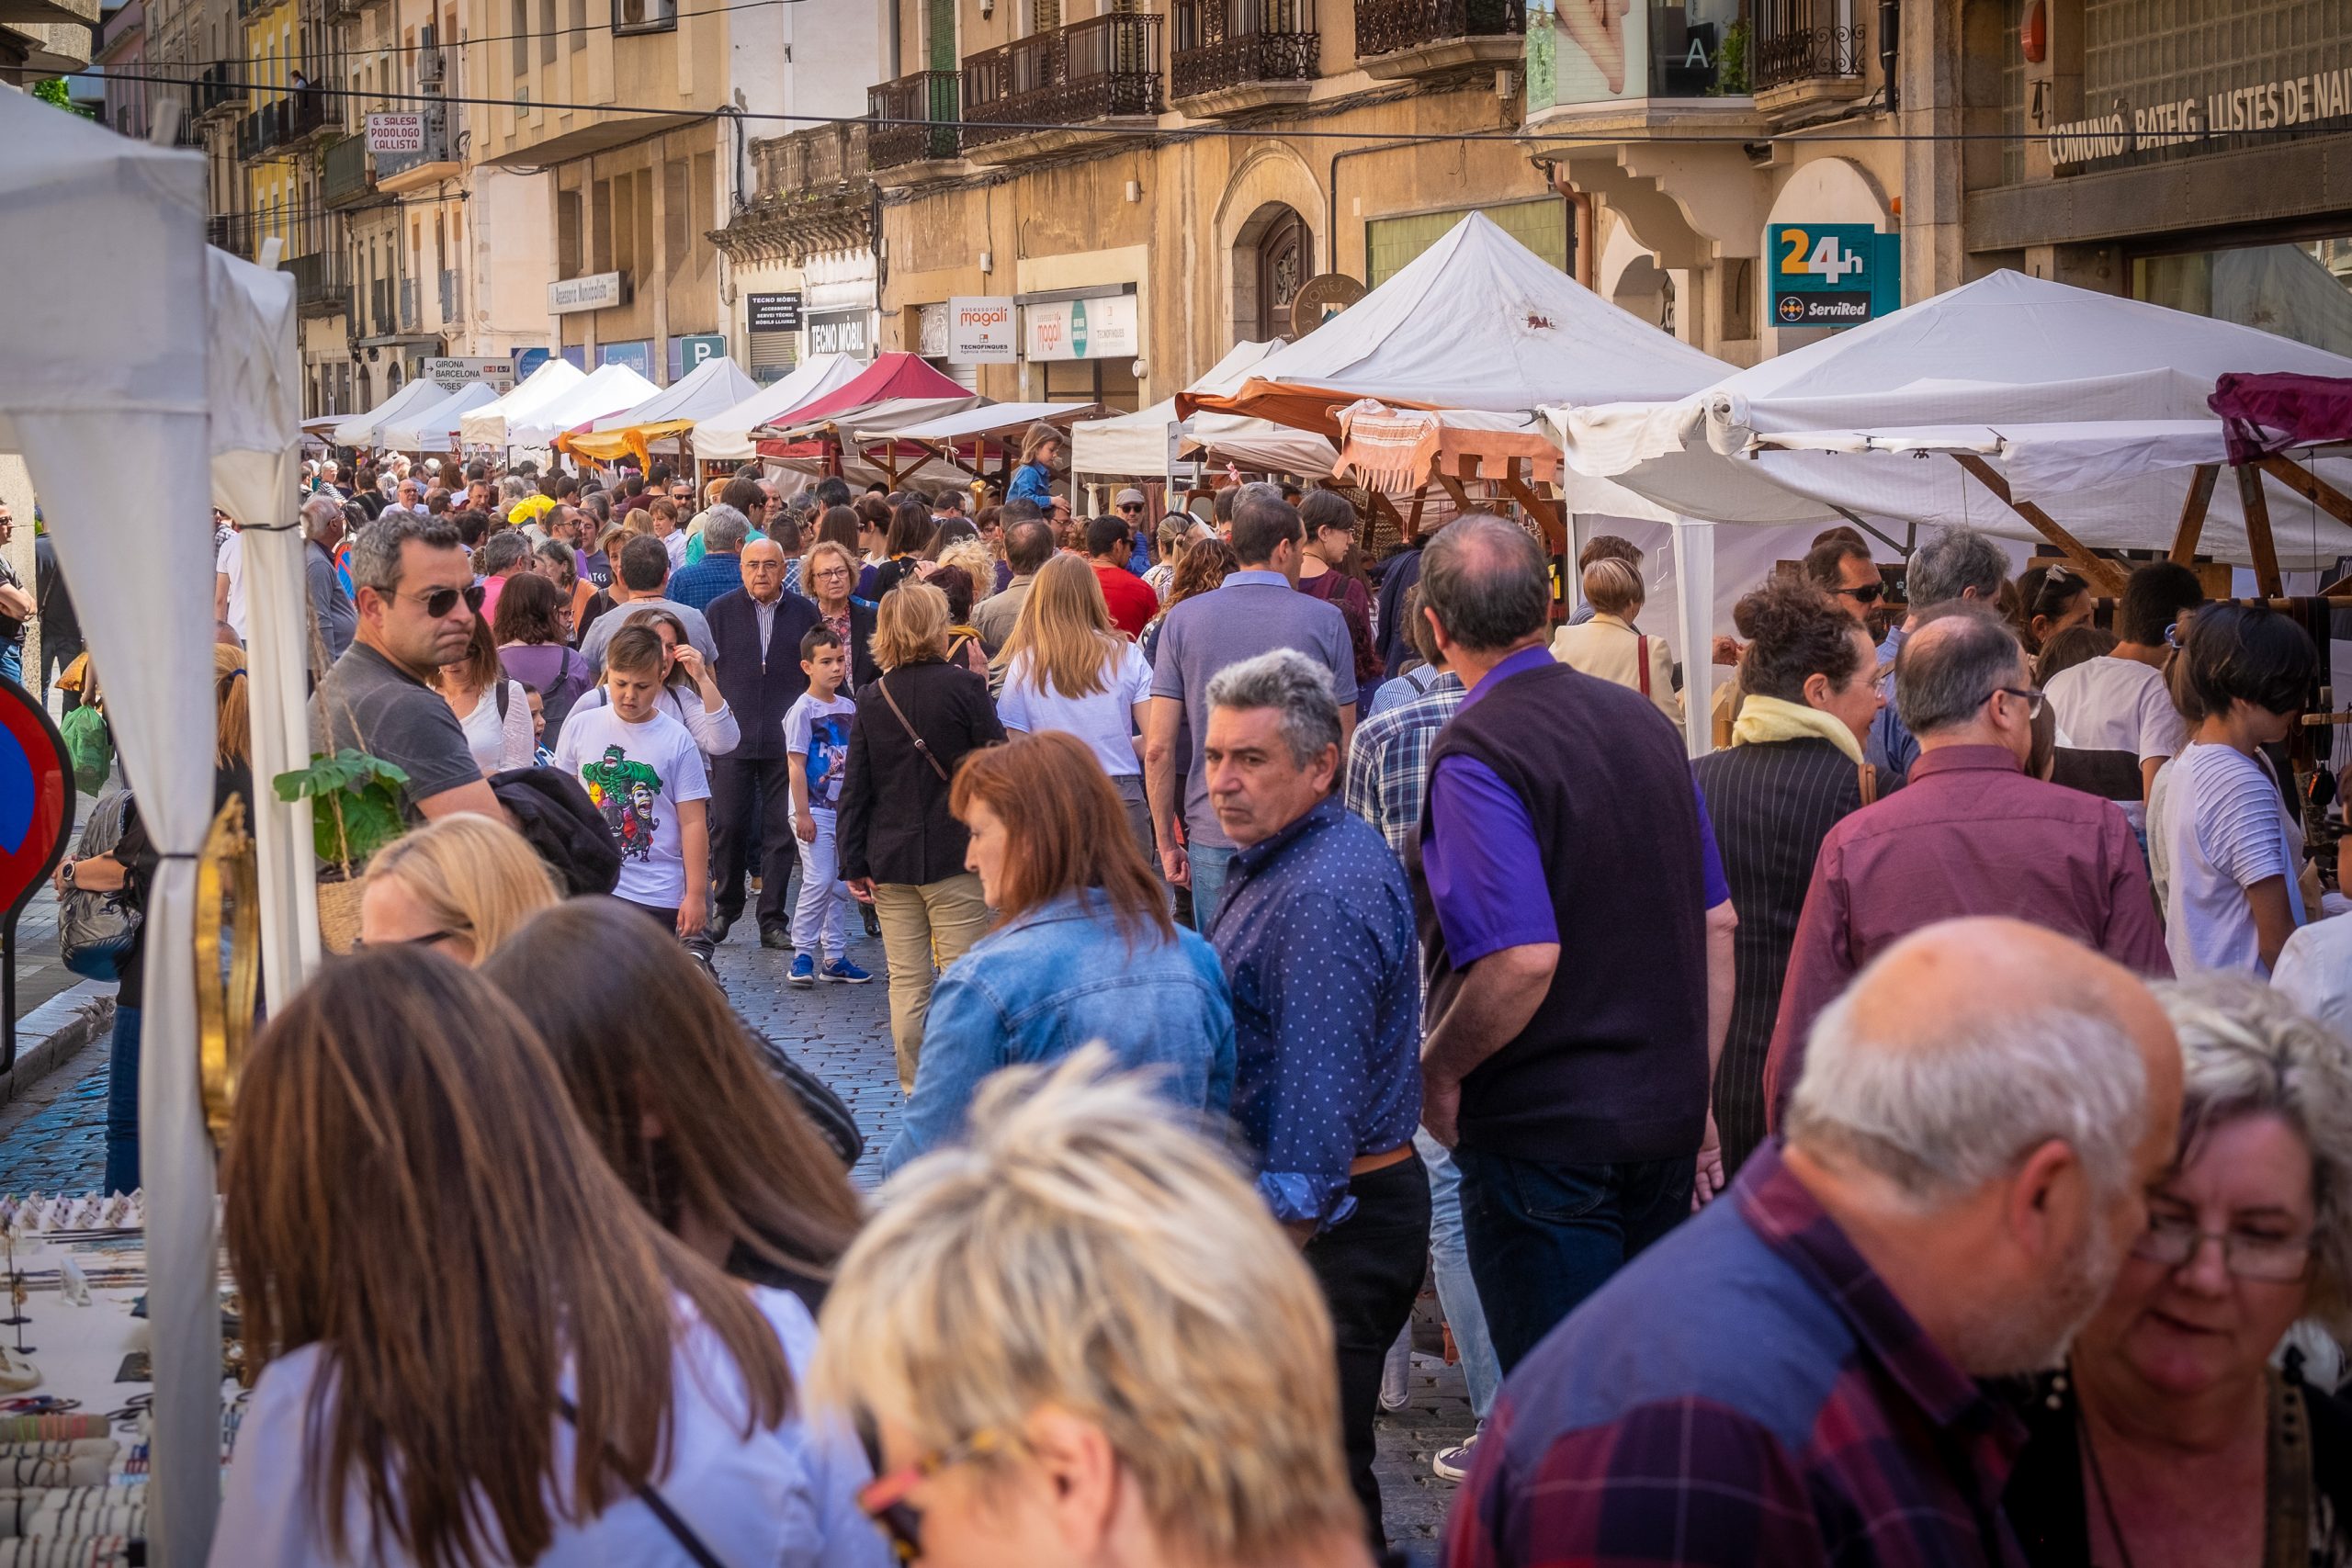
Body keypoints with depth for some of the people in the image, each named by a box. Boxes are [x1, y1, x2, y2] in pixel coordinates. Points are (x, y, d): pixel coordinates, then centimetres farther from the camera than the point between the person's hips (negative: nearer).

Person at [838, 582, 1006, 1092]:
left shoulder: (872, 697, 4)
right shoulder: (963, 685, -8)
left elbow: (854, 787, 4)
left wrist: (855, 862, 7)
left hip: (890, 859, 4)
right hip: (954, 855, -4)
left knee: (906, 979, 8)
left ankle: (915, 1085, 12)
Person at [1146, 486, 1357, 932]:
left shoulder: (1183, 619, 1)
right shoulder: (1325, 620, -2)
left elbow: (1158, 748, -1)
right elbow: (1344, 745, 2)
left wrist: (1166, 842, 7)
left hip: (1213, 834, 1)